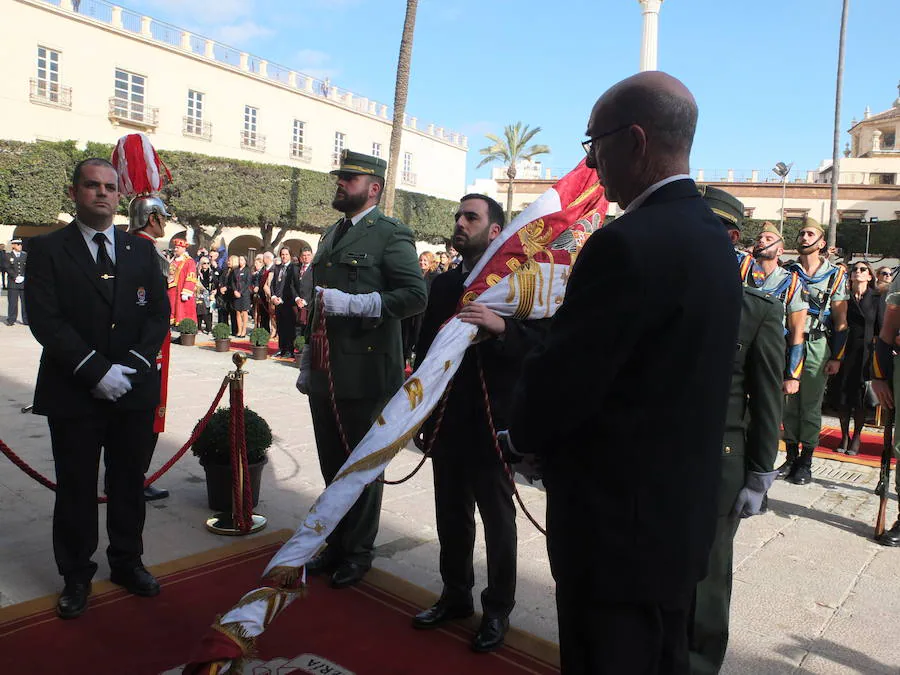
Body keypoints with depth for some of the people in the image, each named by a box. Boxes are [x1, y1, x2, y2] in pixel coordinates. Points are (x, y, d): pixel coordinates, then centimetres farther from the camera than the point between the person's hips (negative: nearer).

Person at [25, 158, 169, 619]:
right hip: (73, 394, -2)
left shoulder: (142, 250, 9)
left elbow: (159, 314, 4)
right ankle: (77, 576, 25)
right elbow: (46, 321, -9)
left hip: (134, 391, 3)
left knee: (130, 482, 13)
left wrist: (134, 363, -10)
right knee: (76, 489, 8)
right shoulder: (47, 249, 0)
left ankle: (127, 561, 31)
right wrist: (95, 370, -17)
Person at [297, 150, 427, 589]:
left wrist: (351, 303, -24)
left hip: (365, 375, -7)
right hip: (325, 372, 8)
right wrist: (308, 362, 21)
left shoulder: (391, 235, -8)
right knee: (332, 465, 17)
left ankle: (358, 553, 25)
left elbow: (415, 296, -20)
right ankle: (336, 545, 34)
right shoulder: (331, 235, 17)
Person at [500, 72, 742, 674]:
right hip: (681, 516, 10)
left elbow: (560, 379, -21)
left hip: (619, 527, -9)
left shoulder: (628, 243, -23)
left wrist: (522, 438, 0)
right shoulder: (713, 237, 7)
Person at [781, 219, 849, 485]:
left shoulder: (835, 275, 2)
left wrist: (836, 357, -4)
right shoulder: (787, 271, 8)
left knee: (811, 406, 1)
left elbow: (841, 321, 1)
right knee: (789, 403, 6)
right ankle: (791, 458, 17)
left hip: (817, 346, -2)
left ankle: (806, 462, 11)